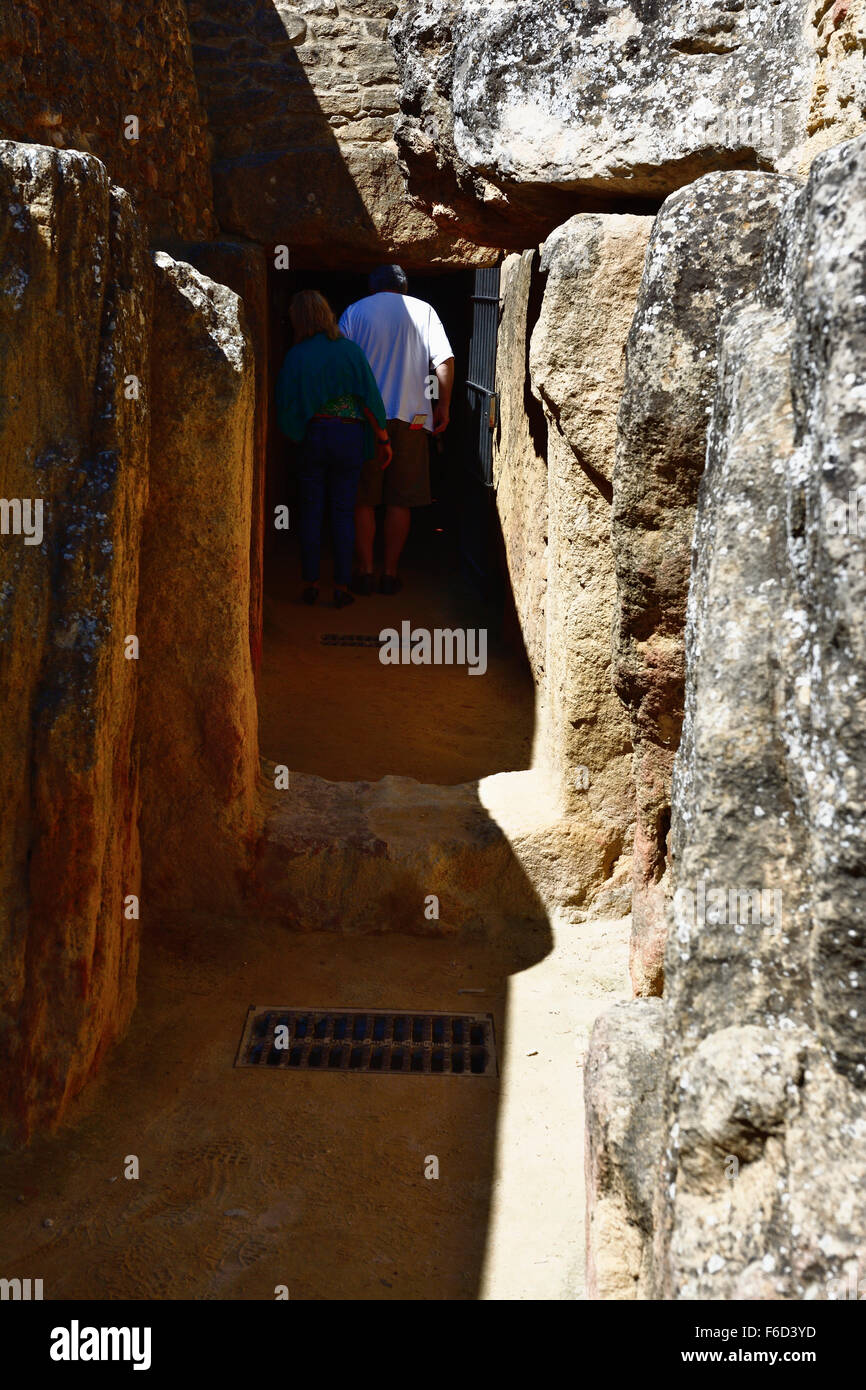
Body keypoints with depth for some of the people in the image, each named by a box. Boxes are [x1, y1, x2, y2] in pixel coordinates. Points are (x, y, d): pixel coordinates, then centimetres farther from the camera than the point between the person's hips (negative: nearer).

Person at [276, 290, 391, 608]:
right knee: (343, 512, 5)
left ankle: (311, 584, 10)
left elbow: (285, 403, -1)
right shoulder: (350, 350, -3)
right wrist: (382, 439, 1)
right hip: (349, 436, 0)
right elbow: (370, 399, -4)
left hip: (312, 436, 0)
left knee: (311, 511, 8)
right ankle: (341, 586, 4)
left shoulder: (296, 356, -2)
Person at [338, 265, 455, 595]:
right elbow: (445, 361, 0)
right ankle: (390, 574, 8)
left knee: (363, 500, 8)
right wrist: (443, 407, 8)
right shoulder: (423, 310, 7)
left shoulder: (355, 311, 6)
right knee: (400, 501, 7)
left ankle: (365, 572, 7)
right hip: (410, 416, 0)